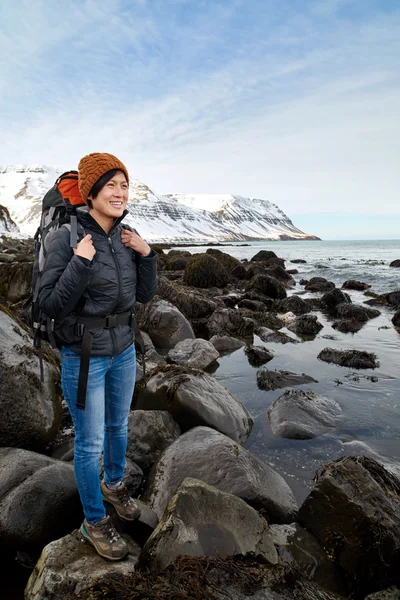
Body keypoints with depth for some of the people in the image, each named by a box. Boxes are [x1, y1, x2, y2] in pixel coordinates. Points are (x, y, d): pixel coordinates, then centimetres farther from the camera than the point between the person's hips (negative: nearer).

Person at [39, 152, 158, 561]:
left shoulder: (126, 237, -2)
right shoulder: (67, 238, -19)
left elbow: (145, 296, 3)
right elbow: (50, 305, -18)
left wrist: (147, 255, -12)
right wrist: (80, 263, -28)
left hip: (123, 350, 6)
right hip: (84, 356, -5)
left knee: (118, 427, 24)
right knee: (91, 443, 10)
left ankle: (113, 484, 52)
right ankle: (94, 523, 34)